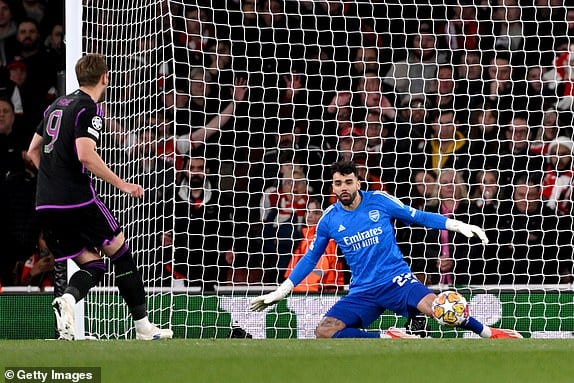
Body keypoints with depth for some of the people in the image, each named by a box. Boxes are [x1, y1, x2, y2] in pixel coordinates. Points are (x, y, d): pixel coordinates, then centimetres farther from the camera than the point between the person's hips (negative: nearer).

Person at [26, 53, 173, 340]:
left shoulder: (57, 105, 17)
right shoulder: (90, 108, -8)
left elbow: (33, 150, 24)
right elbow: (85, 155, -20)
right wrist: (122, 185, -13)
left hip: (45, 206, 7)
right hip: (78, 201, -7)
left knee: (92, 265, 11)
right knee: (120, 253, 10)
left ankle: (67, 299, -21)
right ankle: (143, 328, 10)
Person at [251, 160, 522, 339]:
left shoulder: (379, 201, -2)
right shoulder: (329, 220, 4)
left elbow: (418, 217, 6)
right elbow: (311, 258, 15)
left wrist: (459, 226, -3)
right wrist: (279, 293, 13)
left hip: (397, 280, -2)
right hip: (363, 292, 3)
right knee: (324, 331, -22)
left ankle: (488, 333, -10)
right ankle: (387, 338, -14)